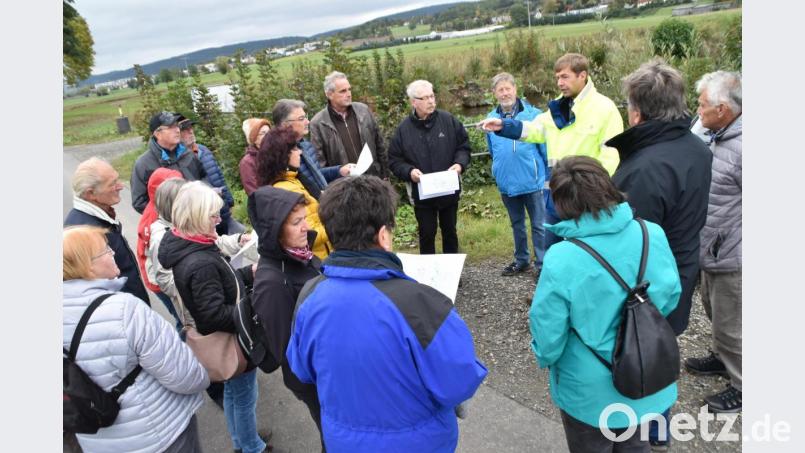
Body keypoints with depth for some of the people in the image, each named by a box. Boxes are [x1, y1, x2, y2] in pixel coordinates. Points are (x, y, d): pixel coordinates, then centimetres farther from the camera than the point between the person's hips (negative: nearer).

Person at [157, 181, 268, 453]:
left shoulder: (186, 247, -3)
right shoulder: (200, 264, -33)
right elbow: (216, 315, -30)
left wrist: (249, 273, 2)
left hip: (223, 339, 10)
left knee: (232, 391, 27)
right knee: (244, 396, 12)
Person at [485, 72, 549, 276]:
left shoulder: (533, 114, -10)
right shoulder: (491, 118, 3)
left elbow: (546, 146, -5)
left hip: (532, 181, -4)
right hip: (507, 183, 5)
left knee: (539, 226, 3)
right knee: (516, 224, 19)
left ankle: (543, 265, 14)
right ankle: (521, 260, 34)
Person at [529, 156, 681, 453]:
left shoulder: (561, 259, -30)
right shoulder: (653, 234, -17)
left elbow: (548, 332, -19)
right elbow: (671, 296, -1)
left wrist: (545, 358, 4)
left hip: (590, 391, -3)